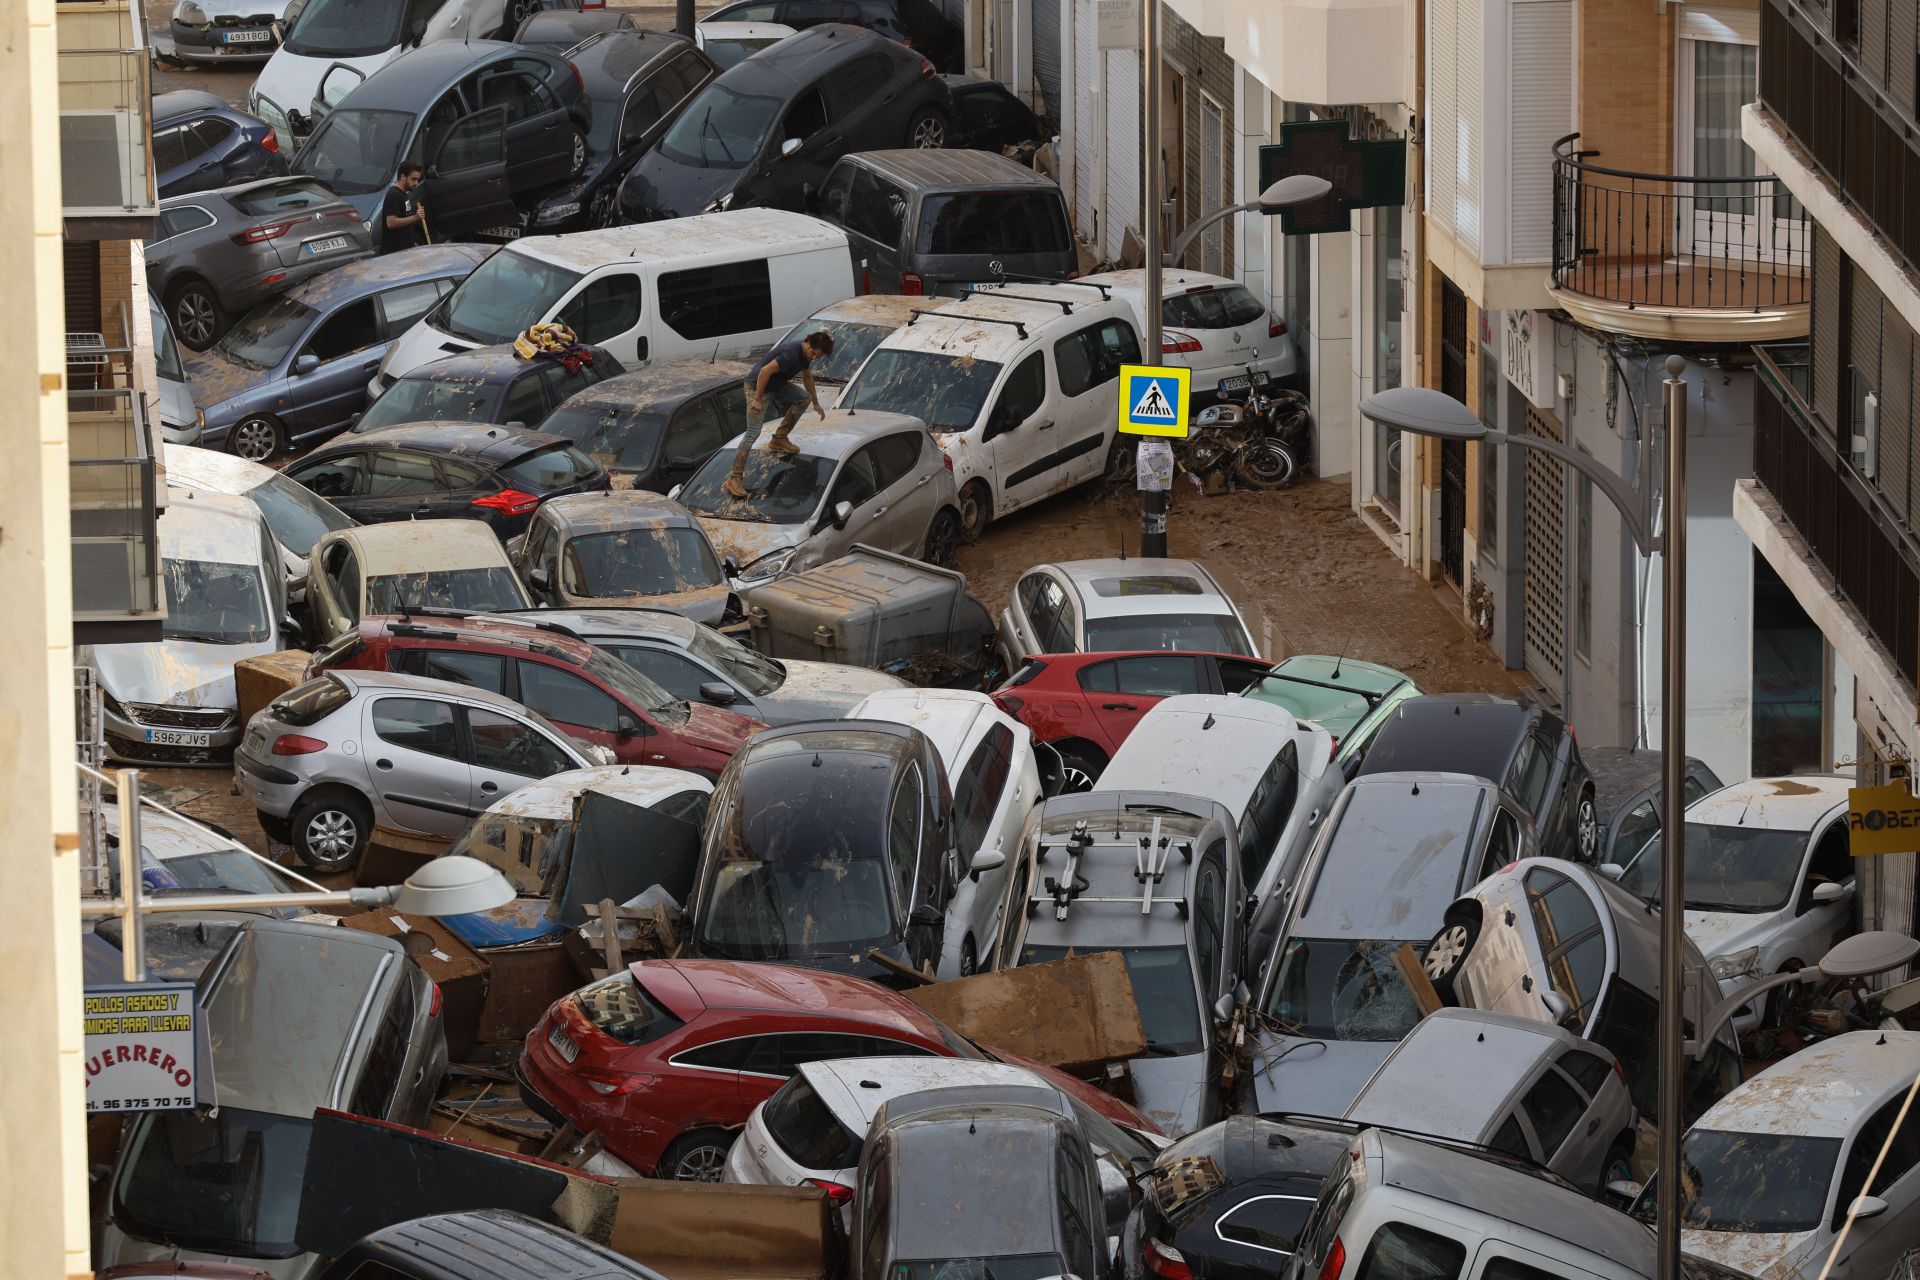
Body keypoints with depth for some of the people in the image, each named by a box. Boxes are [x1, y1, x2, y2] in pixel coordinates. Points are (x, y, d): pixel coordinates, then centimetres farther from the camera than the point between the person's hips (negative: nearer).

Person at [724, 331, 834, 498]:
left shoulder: (805, 354, 1)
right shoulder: (791, 354, -30)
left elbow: (807, 377, 20)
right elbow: (765, 371, -32)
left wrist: (816, 403, 28)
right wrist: (757, 399, -27)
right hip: (757, 386, -9)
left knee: (804, 398, 8)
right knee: (753, 433, -15)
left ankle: (779, 440, 17)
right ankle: (734, 479, -17)